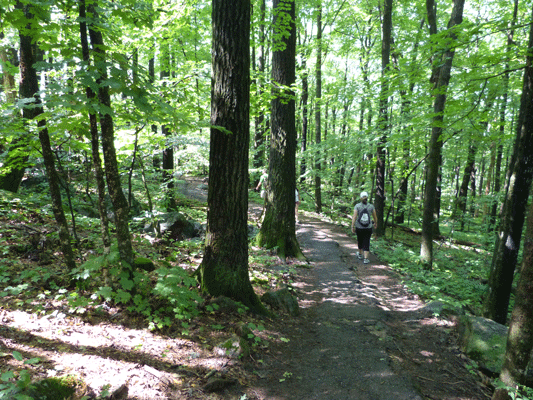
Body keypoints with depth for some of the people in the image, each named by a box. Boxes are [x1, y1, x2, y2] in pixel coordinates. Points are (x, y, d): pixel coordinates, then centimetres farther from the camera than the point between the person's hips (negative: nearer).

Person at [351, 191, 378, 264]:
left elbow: (354, 217, -17)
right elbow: (375, 217, 5)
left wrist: (352, 227, -14)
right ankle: (365, 259, -4)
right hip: (368, 228, 0)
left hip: (359, 227, 0)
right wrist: (375, 223, 24)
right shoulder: (371, 206, -6)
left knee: (360, 240, 22)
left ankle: (360, 254, 41)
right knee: (366, 242, 6)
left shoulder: (357, 206, -11)